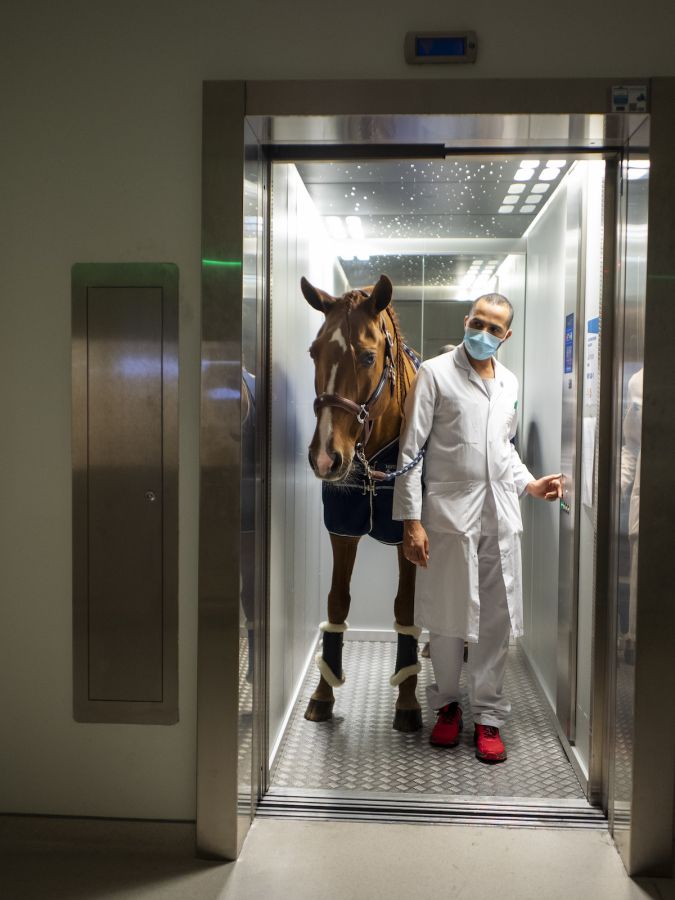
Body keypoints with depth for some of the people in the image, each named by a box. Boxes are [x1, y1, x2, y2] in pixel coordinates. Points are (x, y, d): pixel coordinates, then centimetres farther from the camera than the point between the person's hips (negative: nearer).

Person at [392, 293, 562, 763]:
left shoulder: (510, 383, 13)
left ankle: (488, 715, 20)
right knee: (448, 618, 6)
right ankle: (448, 703, 27)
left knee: (497, 619, 7)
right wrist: (412, 520, -12)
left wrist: (530, 483, 8)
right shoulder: (435, 374, -3)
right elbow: (411, 451, -7)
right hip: (449, 513, -4)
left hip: (501, 516, 5)